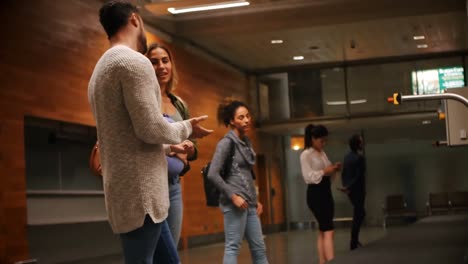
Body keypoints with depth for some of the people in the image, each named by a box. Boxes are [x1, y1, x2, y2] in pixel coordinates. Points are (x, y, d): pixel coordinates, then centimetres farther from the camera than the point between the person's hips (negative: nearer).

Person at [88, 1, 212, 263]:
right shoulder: (134, 62, -12)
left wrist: (169, 147, 31)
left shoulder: (102, 68, 19)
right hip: (139, 192, -10)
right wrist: (187, 128, 0)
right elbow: (150, 129, -19)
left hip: (127, 189, 10)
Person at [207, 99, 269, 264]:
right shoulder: (227, 142, -8)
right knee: (232, 247, -6)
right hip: (235, 203, -8)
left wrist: (255, 200, 17)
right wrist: (233, 196, -17)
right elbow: (212, 174, -16)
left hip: (249, 203, 8)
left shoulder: (246, 142, 16)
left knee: (259, 248, 10)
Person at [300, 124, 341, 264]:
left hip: (326, 192, 8)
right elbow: (308, 176, -16)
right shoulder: (306, 155, -8)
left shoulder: (323, 153, 16)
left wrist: (333, 170, 1)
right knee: (328, 231, -14)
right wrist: (324, 172, -22)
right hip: (315, 193, -8)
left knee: (322, 231, 8)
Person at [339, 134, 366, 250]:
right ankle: (353, 244, 2)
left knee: (360, 214, 20)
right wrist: (348, 187, -17)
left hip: (349, 190, 8)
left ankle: (355, 241, 23)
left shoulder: (347, 157, 7)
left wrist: (345, 186, 6)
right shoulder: (360, 158, -17)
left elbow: (344, 174, 8)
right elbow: (359, 176, -20)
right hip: (357, 190, -8)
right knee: (357, 216, 0)